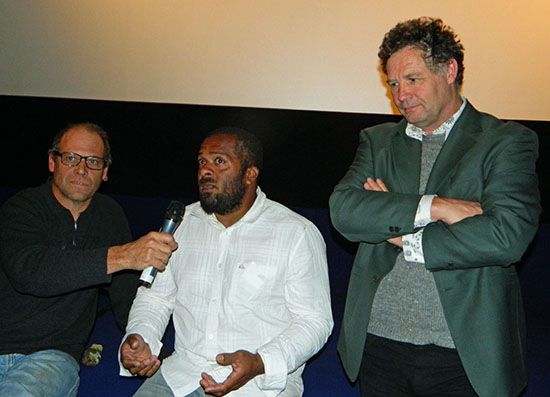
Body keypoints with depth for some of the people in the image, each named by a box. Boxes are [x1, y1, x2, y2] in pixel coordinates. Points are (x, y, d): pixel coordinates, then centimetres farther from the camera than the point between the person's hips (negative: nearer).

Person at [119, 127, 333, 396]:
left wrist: (260, 364, -22)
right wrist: (139, 338, -6)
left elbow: (314, 321, -7)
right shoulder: (182, 223, 10)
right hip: (183, 372, 3)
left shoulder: (298, 233, -5)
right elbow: (156, 296, 14)